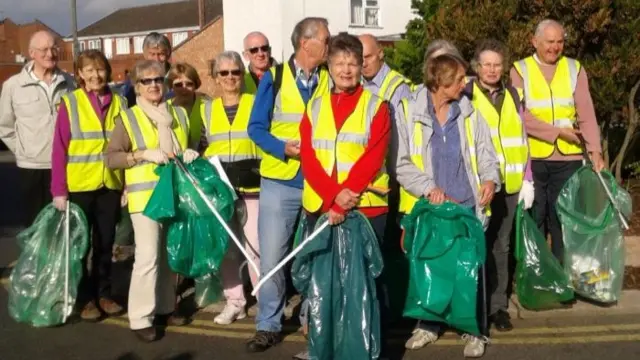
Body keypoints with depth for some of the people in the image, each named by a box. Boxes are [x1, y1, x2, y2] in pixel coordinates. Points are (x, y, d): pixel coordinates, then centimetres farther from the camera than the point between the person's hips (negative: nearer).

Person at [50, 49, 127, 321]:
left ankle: (104, 294, 25)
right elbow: (59, 150, -6)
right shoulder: (69, 103, -4)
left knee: (105, 242, 12)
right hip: (79, 185, -2)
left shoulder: (119, 103, 4)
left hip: (110, 185, 3)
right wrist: (59, 190, -11)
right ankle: (86, 298, 20)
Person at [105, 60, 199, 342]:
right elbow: (110, 158, -7)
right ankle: (140, 318, 0)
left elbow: (192, 145, 25)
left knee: (170, 254, 12)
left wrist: (191, 154, 2)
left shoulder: (179, 114, 12)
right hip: (145, 197, -5)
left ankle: (165, 307, 27)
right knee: (147, 256, -9)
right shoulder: (127, 119, -1)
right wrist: (144, 153, -19)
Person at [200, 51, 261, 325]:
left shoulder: (257, 103, 3)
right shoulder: (206, 109, 11)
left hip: (251, 189, -3)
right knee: (226, 248, 8)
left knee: (255, 249, -6)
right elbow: (200, 147, 18)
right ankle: (235, 301, 19)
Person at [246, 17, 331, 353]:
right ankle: (268, 325, 15)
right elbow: (256, 128, -2)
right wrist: (284, 148, -17)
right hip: (279, 182, -1)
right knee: (271, 258, 1)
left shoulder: (331, 80, 4)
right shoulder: (274, 78, -1)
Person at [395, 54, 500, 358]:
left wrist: (490, 178, -9)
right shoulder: (409, 112, -4)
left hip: (467, 206, 2)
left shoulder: (469, 112, 7)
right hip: (427, 206, -2)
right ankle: (428, 324, 26)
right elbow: (401, 163, -6)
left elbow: (484, 151, 11)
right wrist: (429, 188, -17)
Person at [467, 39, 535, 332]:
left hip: (508, 183, 4)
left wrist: (527, 179, 10)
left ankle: (498, 305, 19)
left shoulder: (512, 95, 12)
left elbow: (521, 139, 14)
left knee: (500, 245, 10)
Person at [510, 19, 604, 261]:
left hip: (568, 159, 2)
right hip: (531, 158, -1)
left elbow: (586, 114, -2)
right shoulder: (520, 70, 2)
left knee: (564, 219, 6)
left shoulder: (575, 70, 8)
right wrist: (557, 131, -14)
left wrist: (595, 150, -15)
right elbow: (519, 115, -11)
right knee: (533, 220, 6)